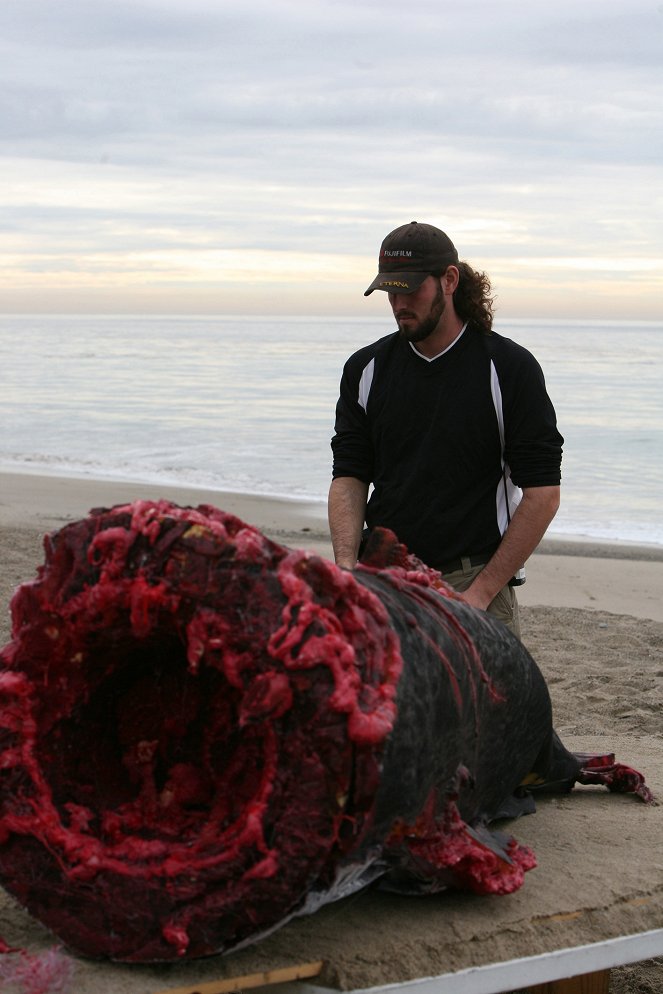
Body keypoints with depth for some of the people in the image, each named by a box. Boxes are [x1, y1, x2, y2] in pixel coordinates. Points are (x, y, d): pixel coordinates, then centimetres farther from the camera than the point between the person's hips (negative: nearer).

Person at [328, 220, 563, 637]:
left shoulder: (510, 367, -4)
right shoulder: (366, 369, 8)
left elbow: (542, 493, -6)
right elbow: (349, 477, 7)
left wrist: (482, 591, -11)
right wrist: (347, 567, -11)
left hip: (473, 583, -3)